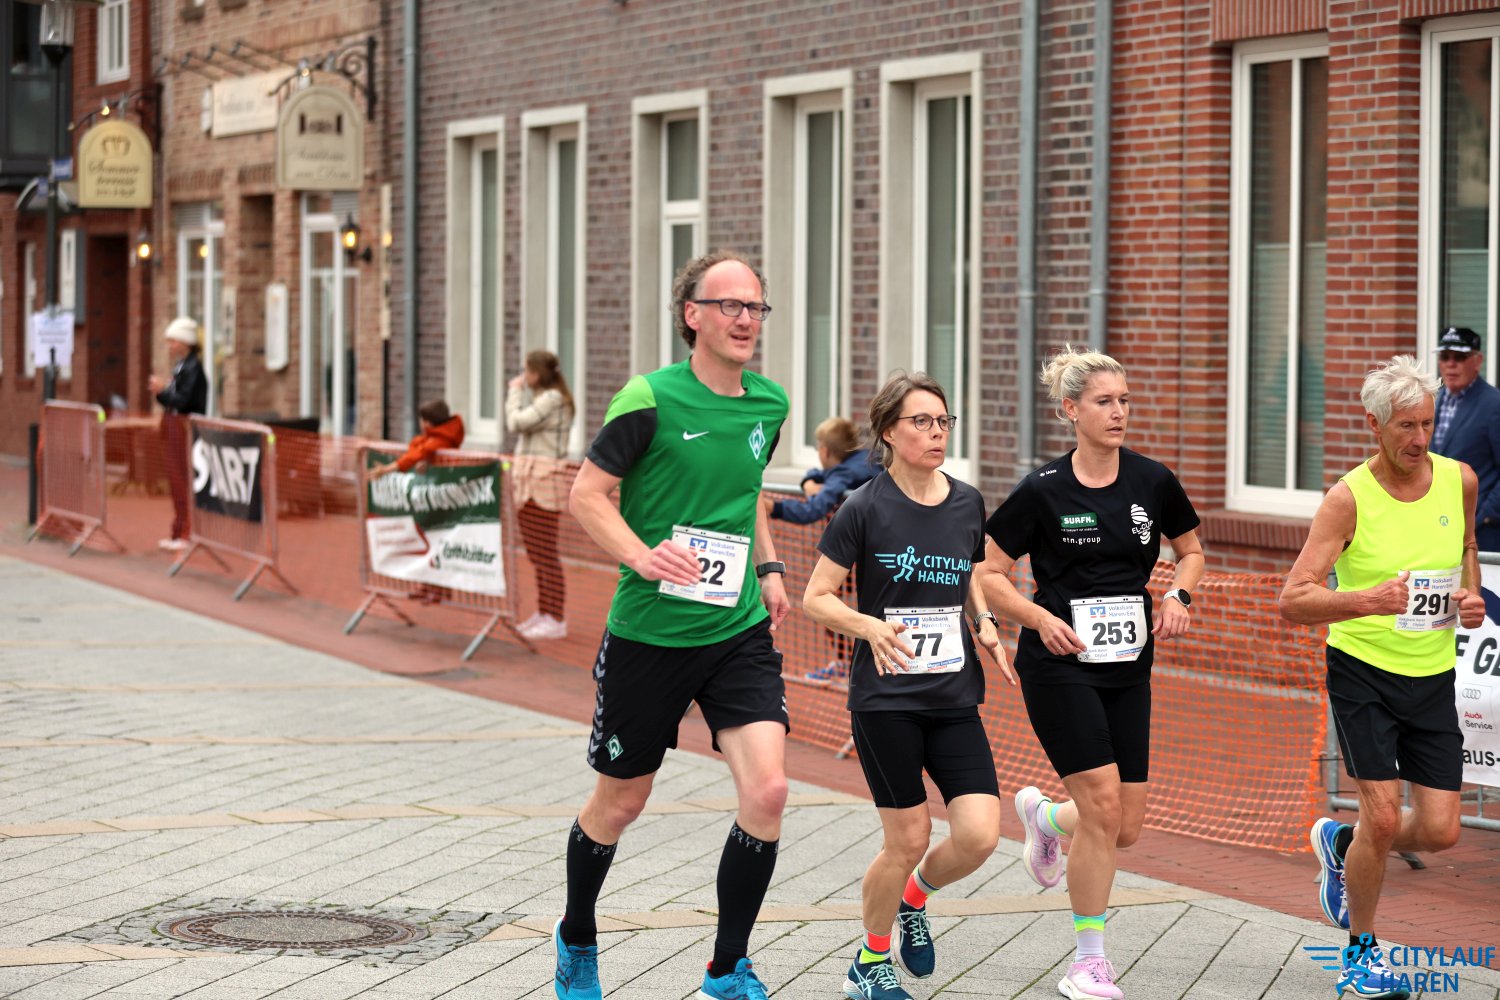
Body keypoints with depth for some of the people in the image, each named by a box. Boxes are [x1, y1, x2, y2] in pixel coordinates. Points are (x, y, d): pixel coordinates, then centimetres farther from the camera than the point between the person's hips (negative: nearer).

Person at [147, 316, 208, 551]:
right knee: (175, 481, 13)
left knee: (182, 481, -6)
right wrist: (161, 390, -3)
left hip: (185, 428, -10)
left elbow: (183, 401, -21)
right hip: (173, 427, 10)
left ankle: (187, 534, -1)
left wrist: (162, 390, -15)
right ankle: (178, 533, 20)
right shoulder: (180, 367, 13)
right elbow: (174, 399, 13)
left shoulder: (193, 368, -14)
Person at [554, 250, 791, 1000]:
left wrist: (768, 568, 12)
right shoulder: (652, 399, -13)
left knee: (767, 791, -12)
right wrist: (640, 555, -25)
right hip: (648, 635, -4)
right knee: (620, 801, 11)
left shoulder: (769, 404, 5)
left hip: (739, 631, 4)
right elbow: (586, 494, -9)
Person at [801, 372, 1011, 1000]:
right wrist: (871, 626, -22)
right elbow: (816, 599, -5)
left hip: (955, 697, 4)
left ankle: (913, 900, 25)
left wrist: (984, 624, 2)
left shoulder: (967, 504, 6)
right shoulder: (865, 509, -8)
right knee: (908, 838, -1)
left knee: (980, 834, -8)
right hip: (885, 696, -4)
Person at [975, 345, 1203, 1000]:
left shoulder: (1153, 481, 2)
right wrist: (1042, 619, -16)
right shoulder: (1043, 491, -8)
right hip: (1060, 664, -5)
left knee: (1128, 828, 4)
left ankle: (1042, 814, 38)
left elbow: (1191, 549, 17)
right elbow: (988, 574, -2)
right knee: (1104, 806, -13)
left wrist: (1178, 595, -2)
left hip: (1129, 667, 5)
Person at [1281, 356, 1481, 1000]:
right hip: (1364, 670, -4)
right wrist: (1366, 599, -34)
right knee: (1383, 817, -10)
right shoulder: (1348, 498, -14)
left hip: (1433, 674, 4)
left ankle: (1340, 845, 32)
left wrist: (1471, 594, 1)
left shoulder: (1459, 480, 0)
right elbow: (1294, 601, -18)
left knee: (1440, 831, 0)